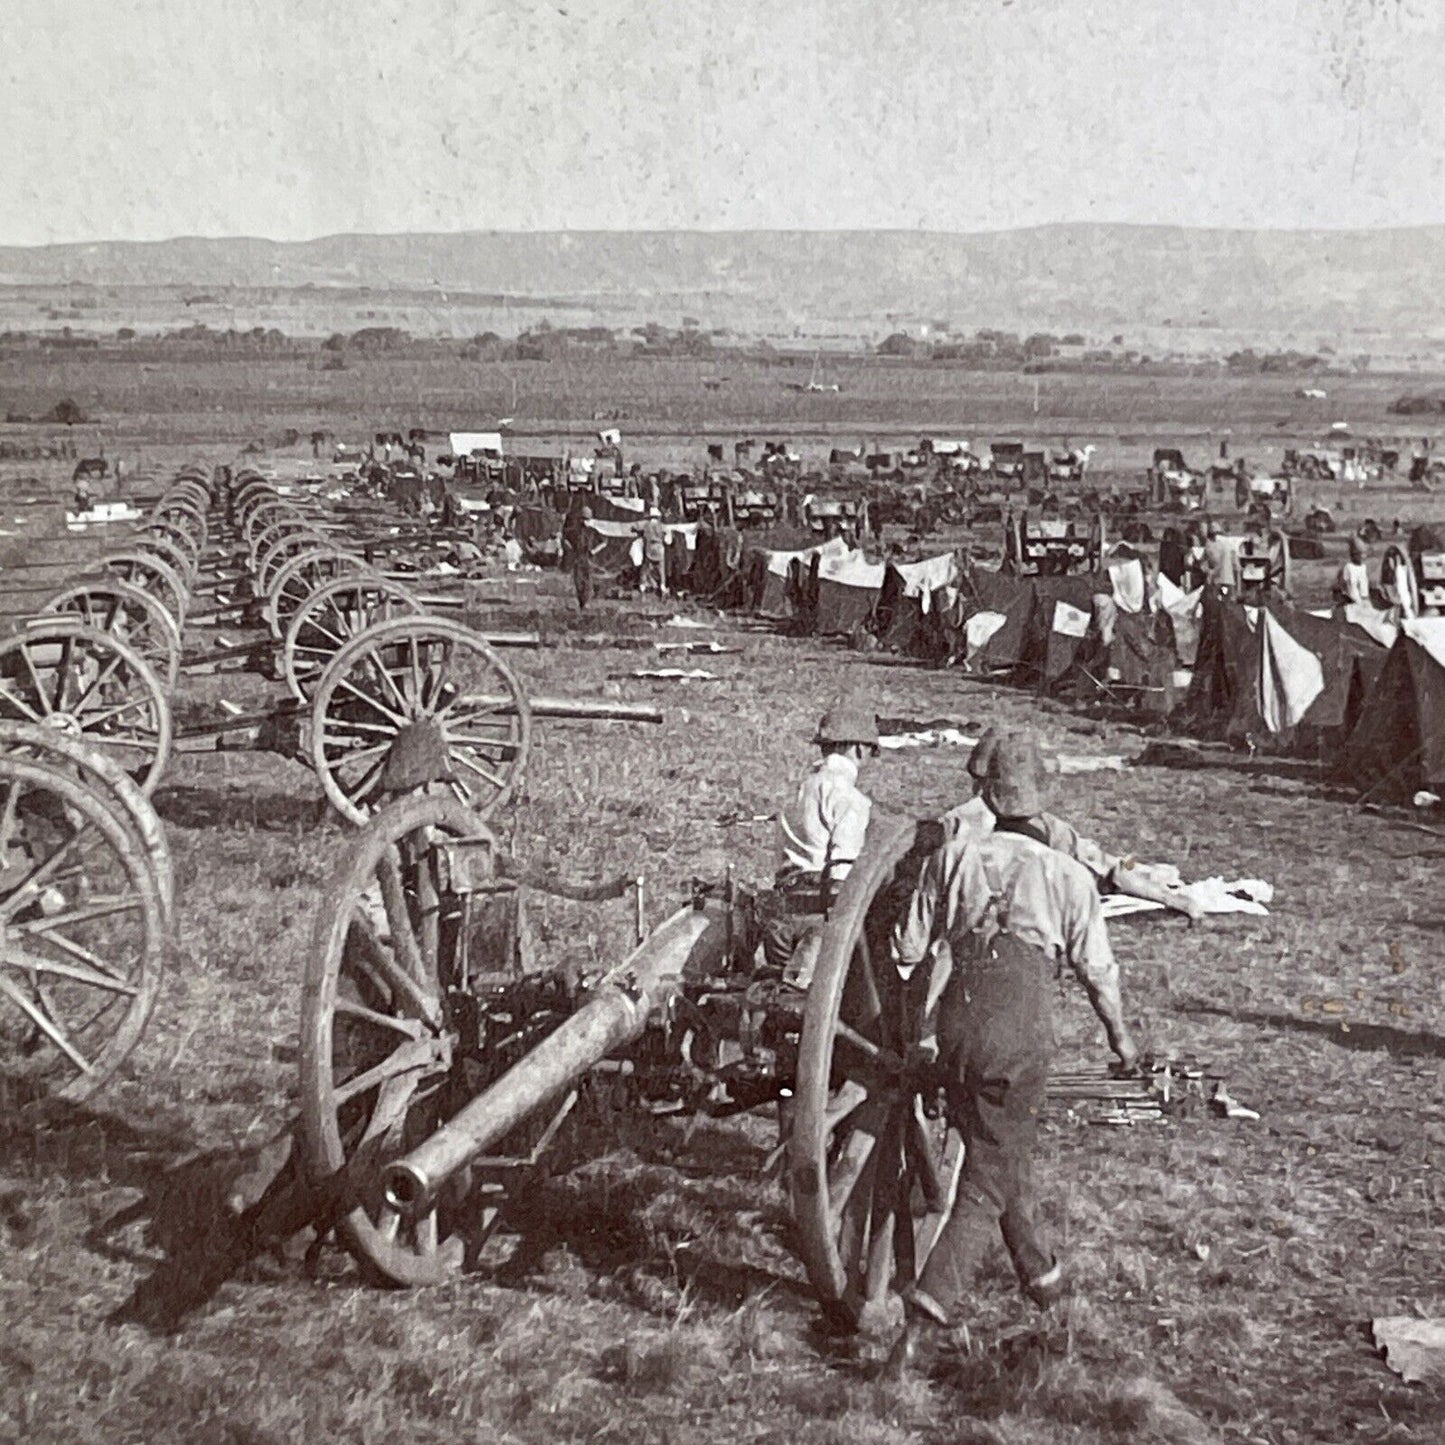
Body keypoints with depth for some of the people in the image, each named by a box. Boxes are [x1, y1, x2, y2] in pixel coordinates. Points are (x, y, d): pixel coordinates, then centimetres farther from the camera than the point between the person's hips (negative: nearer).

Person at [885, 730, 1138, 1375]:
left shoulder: (954, 856, 7)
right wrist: (1120, 1038, 27)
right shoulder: (1067, 875, 2)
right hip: (1018, 1032, -3)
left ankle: (1039, 1272, 41)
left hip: (953, 1027, 4)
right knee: (988, 1178, 3)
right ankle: (928, 1306, -10)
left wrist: (922, 1028, 22)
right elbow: (1098, 971, 10)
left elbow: (910, 949, 8)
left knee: (1002, 1153, 23)